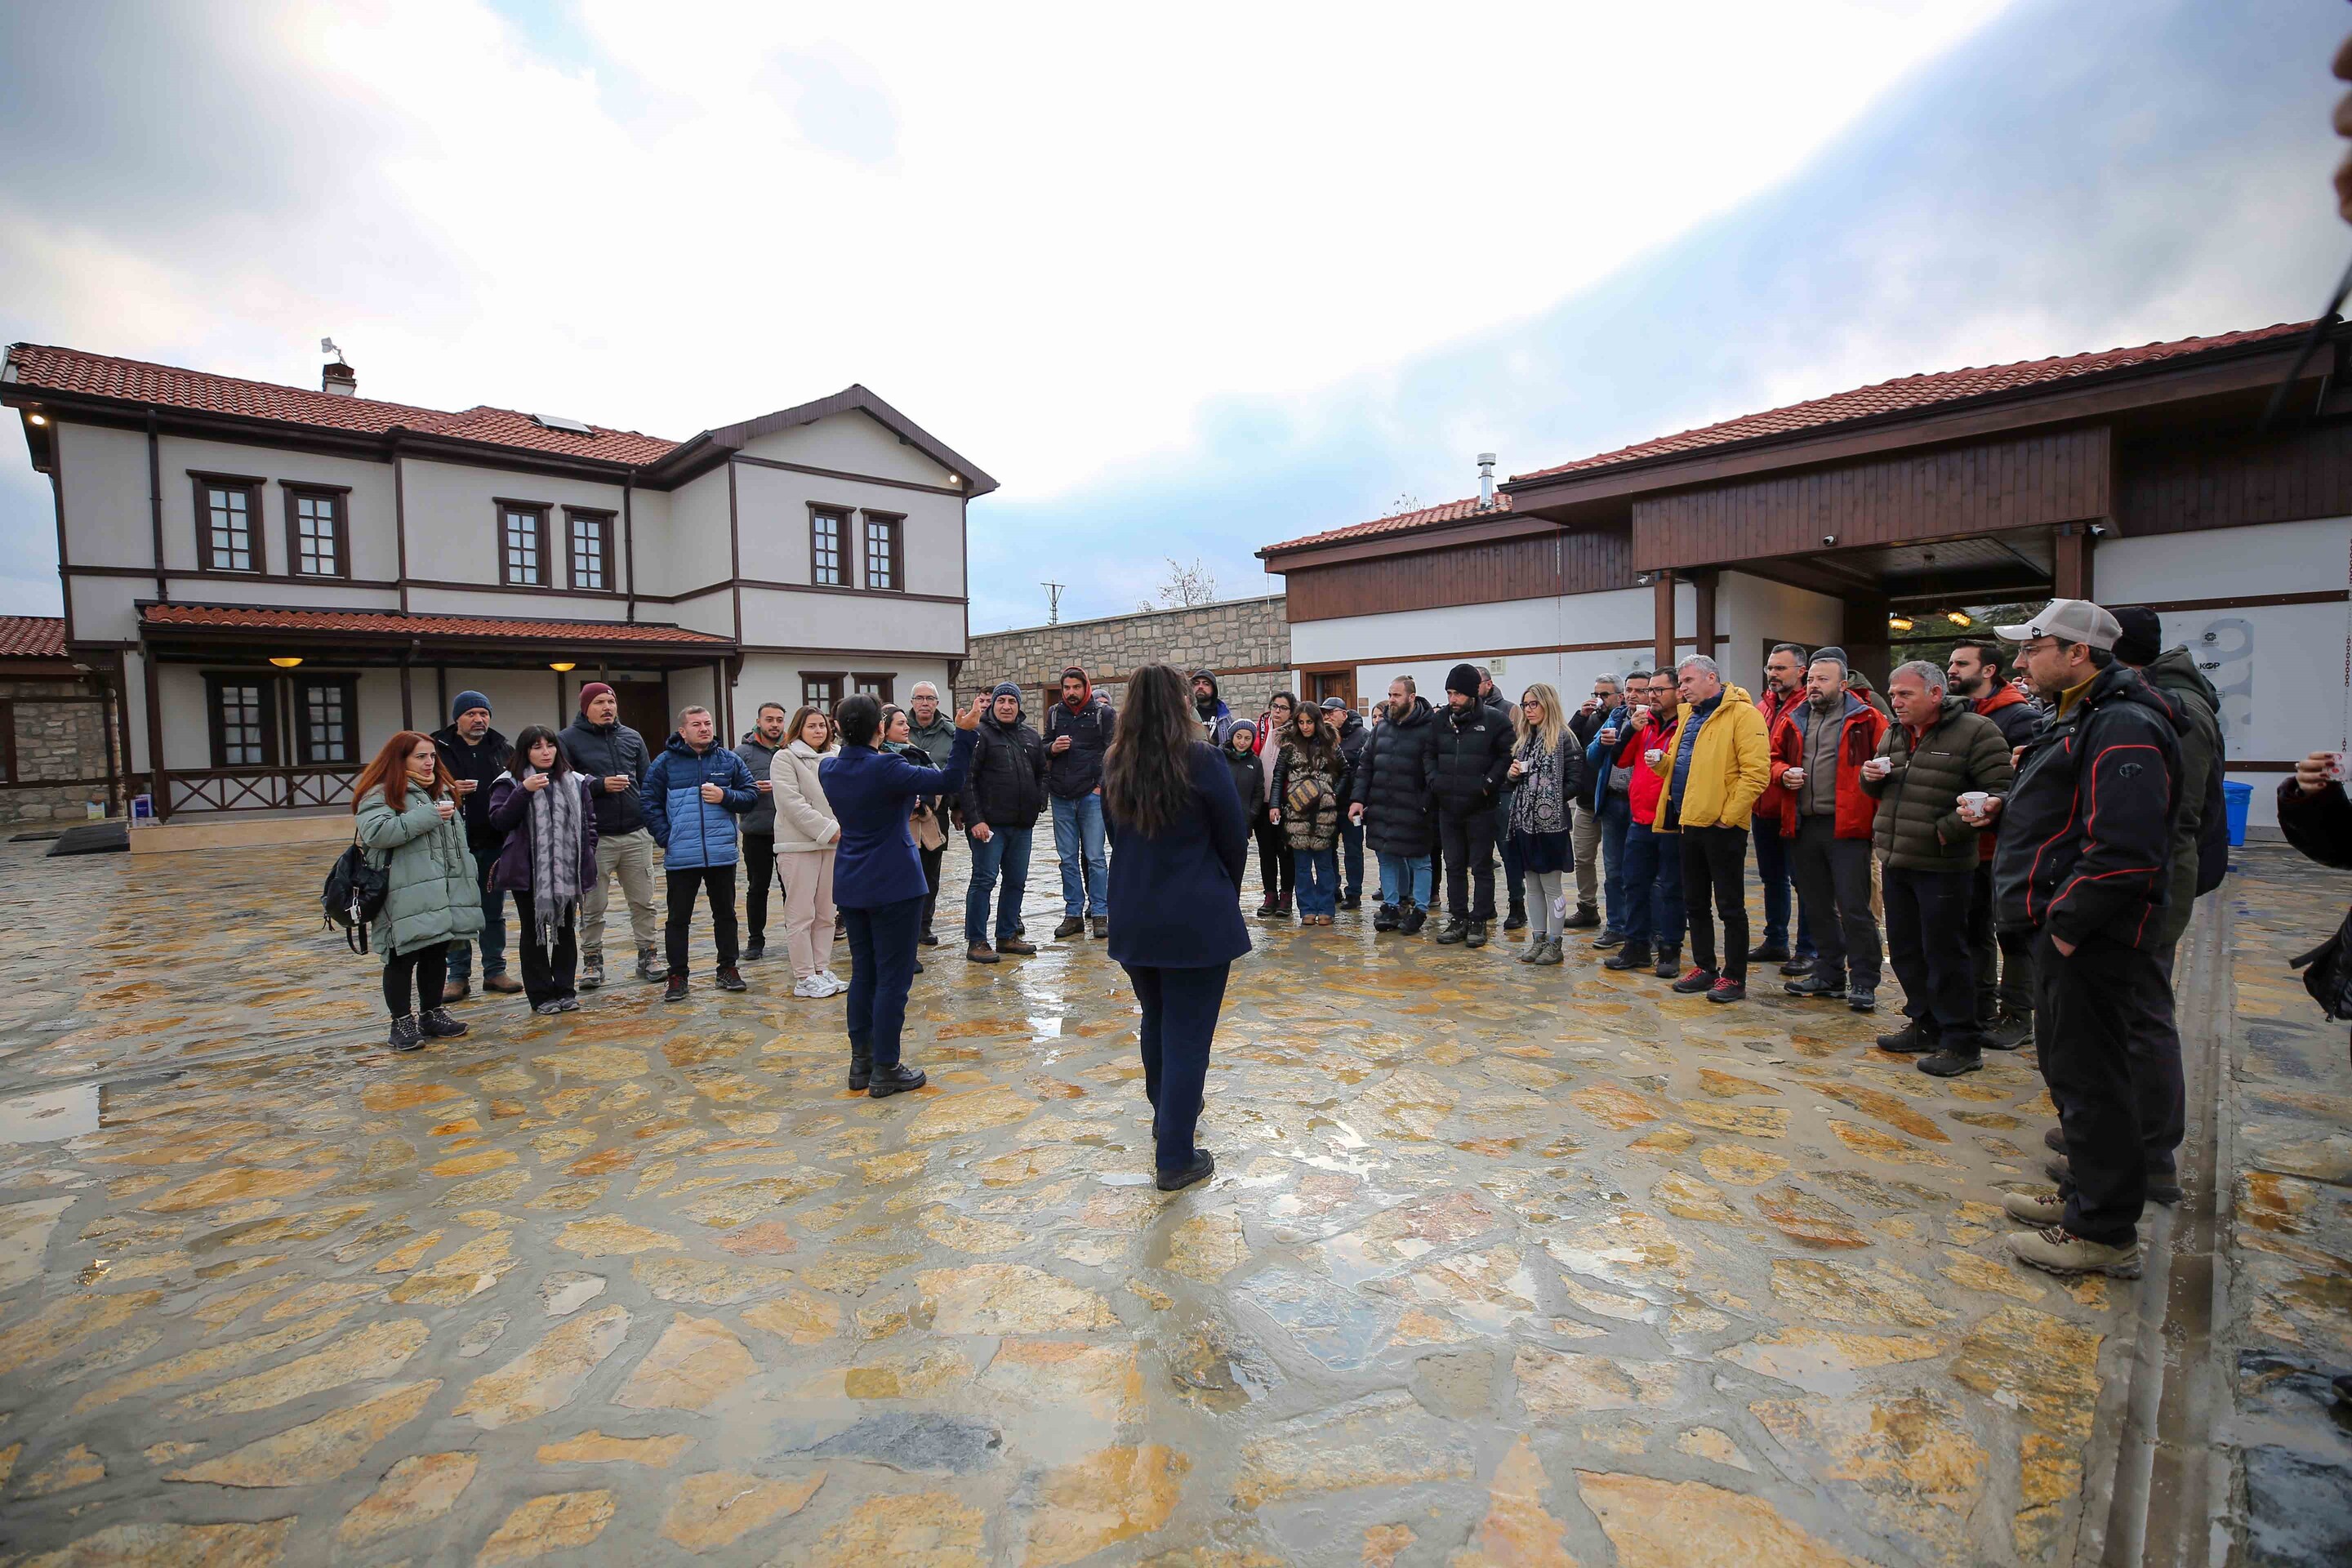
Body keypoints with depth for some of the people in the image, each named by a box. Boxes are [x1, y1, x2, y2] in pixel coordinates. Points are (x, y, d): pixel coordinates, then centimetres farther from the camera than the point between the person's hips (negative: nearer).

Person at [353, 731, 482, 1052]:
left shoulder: (441, 791, 19)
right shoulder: (381, 794, -7)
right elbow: (375, 832, -25)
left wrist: (465, 875, 24)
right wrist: (427, 816, -23)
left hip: (443, 891, 8)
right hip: (406, 896, -8)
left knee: (436, 954, 14)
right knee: (403, 958, -1)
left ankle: (432, 1014, 25)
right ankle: (402, 1022, 9)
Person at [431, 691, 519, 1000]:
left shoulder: (502, 749, 8)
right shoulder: (437, 749, -1)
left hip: (494, 844, 3)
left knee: (494, 911, 11)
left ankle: (495, 971, 20)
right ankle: (458, 976, 14)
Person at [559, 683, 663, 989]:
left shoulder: (632, 738, 11)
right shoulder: (568, 740, 0)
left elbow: (647, 782, 15)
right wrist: (600, 785, -19)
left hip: (636, 835, 3)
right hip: (593, 838, -3)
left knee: (643, 902, 8)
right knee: (592, 907, 6)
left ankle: (647, 955, 18)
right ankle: (592, 961, 19)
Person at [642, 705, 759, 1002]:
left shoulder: (730, 760, 5)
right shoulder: (665, 762, 0)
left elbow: (751, 795, 5)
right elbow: (651, 804, 0)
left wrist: (725, 796, -13)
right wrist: (666, 839, -9)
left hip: (722, 853, 2)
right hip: (681, 857, -2)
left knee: (725, 913, 12)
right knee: (678, 918, 6)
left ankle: (728, 969, 24)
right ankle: (677, 976, 16)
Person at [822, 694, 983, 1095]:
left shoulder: (828, 769, 2)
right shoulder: (885, 768, -20)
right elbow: (949, 781, -25)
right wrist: (965, 734, -22)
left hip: (851, 887, 7)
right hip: (893, 887, -7)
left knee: (863, 973, 16)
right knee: (892, 978, 1)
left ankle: (861, 1062, 23)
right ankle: (885, 1071, 7)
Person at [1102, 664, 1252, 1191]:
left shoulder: (1115, 765, 2)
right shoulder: (1203, 762, -13)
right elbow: (1234, 840, -4)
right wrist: (1226, 894, 13)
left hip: (1133, 917, 6)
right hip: (1196, 919, -5)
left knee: (1156, 1020, 23)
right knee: (1188, 1034, 3)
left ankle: (1167, 1116, 41)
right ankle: (1175, 1158, 9)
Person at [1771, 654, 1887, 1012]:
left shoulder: (1866, 719, -2)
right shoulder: (1792, 720, 13)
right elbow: (1774, 758, 21)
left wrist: (1878, 814, -14)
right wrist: (1783, 774, -2)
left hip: (1847, 827, -5)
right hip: (1802, 827, 6)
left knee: (1854, 908, -5)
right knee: (1818, 907, 14)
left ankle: (1863, 984, 6)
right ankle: (1829, 975, 25)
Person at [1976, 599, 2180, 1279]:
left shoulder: (2122, 729, -19)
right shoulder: (2078, 716, 15)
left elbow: (2125, 851, -27)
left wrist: (2067, 924, -22)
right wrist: (2006, 808, 11)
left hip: (2090, 939, -11)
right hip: (2063, 926, 11)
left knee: (2090, 1075, -1)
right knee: (2067, 1064, 20)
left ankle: (2105, 1234, 11)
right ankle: (2084, 1194, 34)